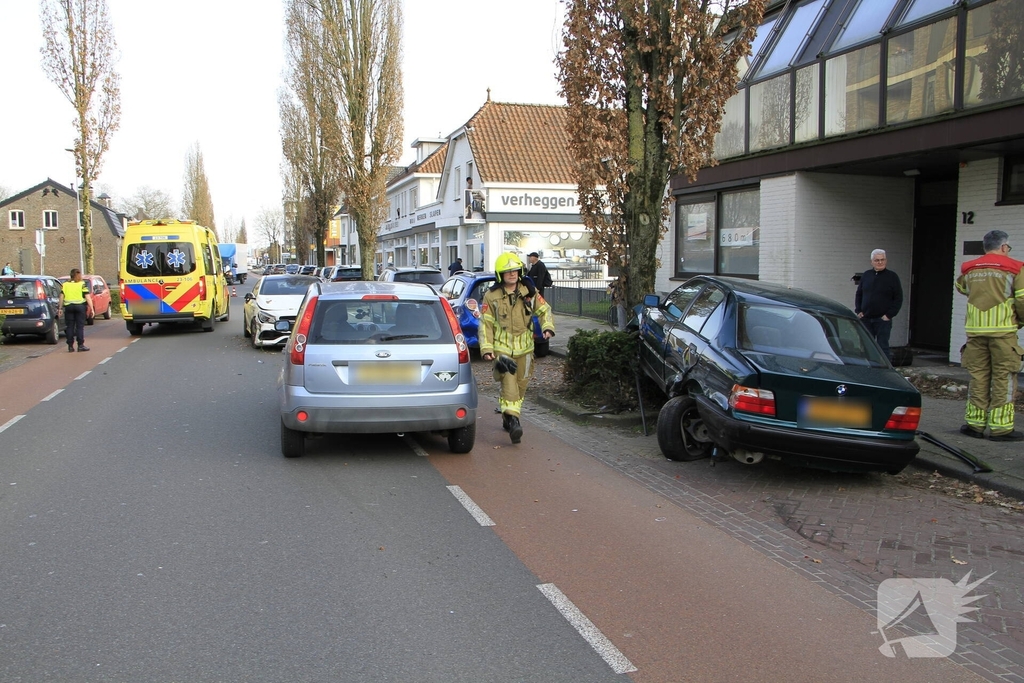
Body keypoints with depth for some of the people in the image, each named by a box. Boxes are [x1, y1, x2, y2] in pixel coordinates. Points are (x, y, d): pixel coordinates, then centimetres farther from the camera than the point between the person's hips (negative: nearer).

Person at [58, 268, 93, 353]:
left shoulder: (65, 285, 9)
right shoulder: (82, 284, -1)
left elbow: (61, 298, 6)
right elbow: (88, 297, -8)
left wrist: (59, 308, 11)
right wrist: (91, 308, -8)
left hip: (68, 307, 3)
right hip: (80, 306, -3)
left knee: (69, 326, 6)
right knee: (80, 326, 0)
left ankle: (70, 346, 7)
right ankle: (81, 345, -1)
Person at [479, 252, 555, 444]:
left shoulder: (529, 292, 4)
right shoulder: (491, 296, -2)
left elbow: (544, 310, 10)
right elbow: (486, 324, -2)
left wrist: (548, 327, -10)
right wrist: (486, 348, -11)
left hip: (524, 349, 4)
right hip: (502, 348, -4)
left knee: (520, 385, 12)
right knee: (509, 384, -17)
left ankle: (507, 418, 30)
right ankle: (513, 421, -21)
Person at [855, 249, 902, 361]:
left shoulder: (892, 277, -1)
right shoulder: (866, 275, 9)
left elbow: (898, 298, -3)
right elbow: (859, 294, 16)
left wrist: (889, 315, -10)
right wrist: (858, 311, 4)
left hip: (883, 320, -4)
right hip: (866, 319, 4)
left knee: (883, 347, -3)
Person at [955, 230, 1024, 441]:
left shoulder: (969, 269, 11)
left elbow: (961, 288, 30)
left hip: (975, 330, 4)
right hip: (1003, 330, -4)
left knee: (978, 378, 10)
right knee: (1004, 379, 1)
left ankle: (974, 424, 11)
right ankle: (1000, 428, 1)